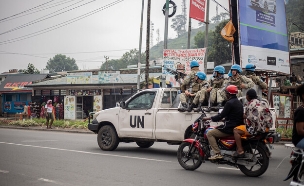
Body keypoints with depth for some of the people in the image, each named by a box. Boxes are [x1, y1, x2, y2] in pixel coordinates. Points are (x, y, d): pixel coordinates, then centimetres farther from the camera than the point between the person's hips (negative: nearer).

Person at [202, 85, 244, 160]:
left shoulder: (230, 103, -16)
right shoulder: (238, 102, 13)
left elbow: (221, 115, -18)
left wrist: (208, 118, -10)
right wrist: (222, 118, 30)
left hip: (230, 128, -10)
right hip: (237, 127, 10)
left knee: (209, 133, -4)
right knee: (216, 129, 29)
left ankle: (217, 153, -14)